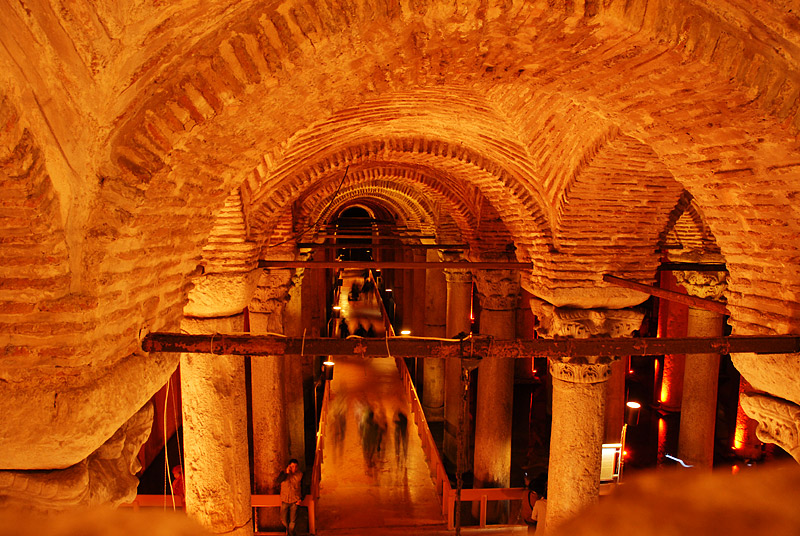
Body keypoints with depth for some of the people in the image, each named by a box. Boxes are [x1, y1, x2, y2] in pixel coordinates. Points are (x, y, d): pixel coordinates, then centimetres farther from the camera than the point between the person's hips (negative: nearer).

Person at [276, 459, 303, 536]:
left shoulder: (300, 475, -4)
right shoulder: (284, 472, -5)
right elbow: (279, 481, -23)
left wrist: (301, 498, -4)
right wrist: (286, 473, -31)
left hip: (295, 501, 0)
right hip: (285, 501, 0)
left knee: (293, 520, 2)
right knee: (283, 519, 7)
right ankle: (288, 528, 39)